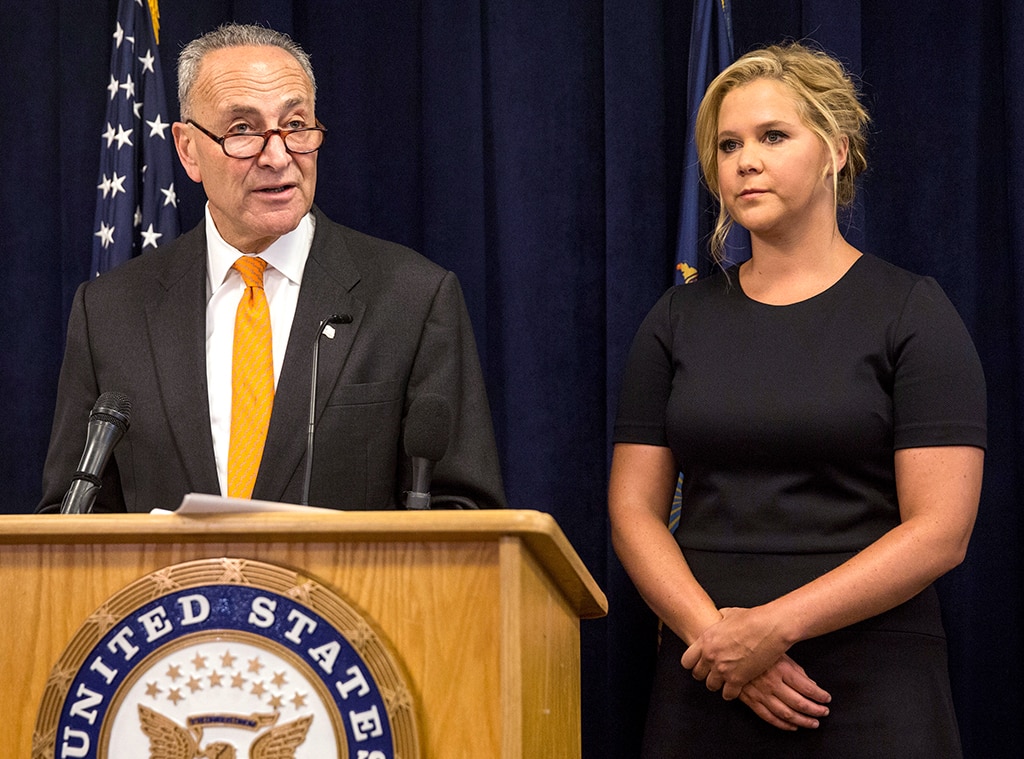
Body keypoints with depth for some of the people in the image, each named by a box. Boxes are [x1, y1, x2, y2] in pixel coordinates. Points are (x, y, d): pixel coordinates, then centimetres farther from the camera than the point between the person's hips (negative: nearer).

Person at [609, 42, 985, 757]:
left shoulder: (911, 312, -2)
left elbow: (939, 531, -9)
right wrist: (714, 634, -11)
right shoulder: (679, 320, 9)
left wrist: (773, 625, -16)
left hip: (870, 688, -3)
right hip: (704, 685, 3)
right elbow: (634, 509, 5)